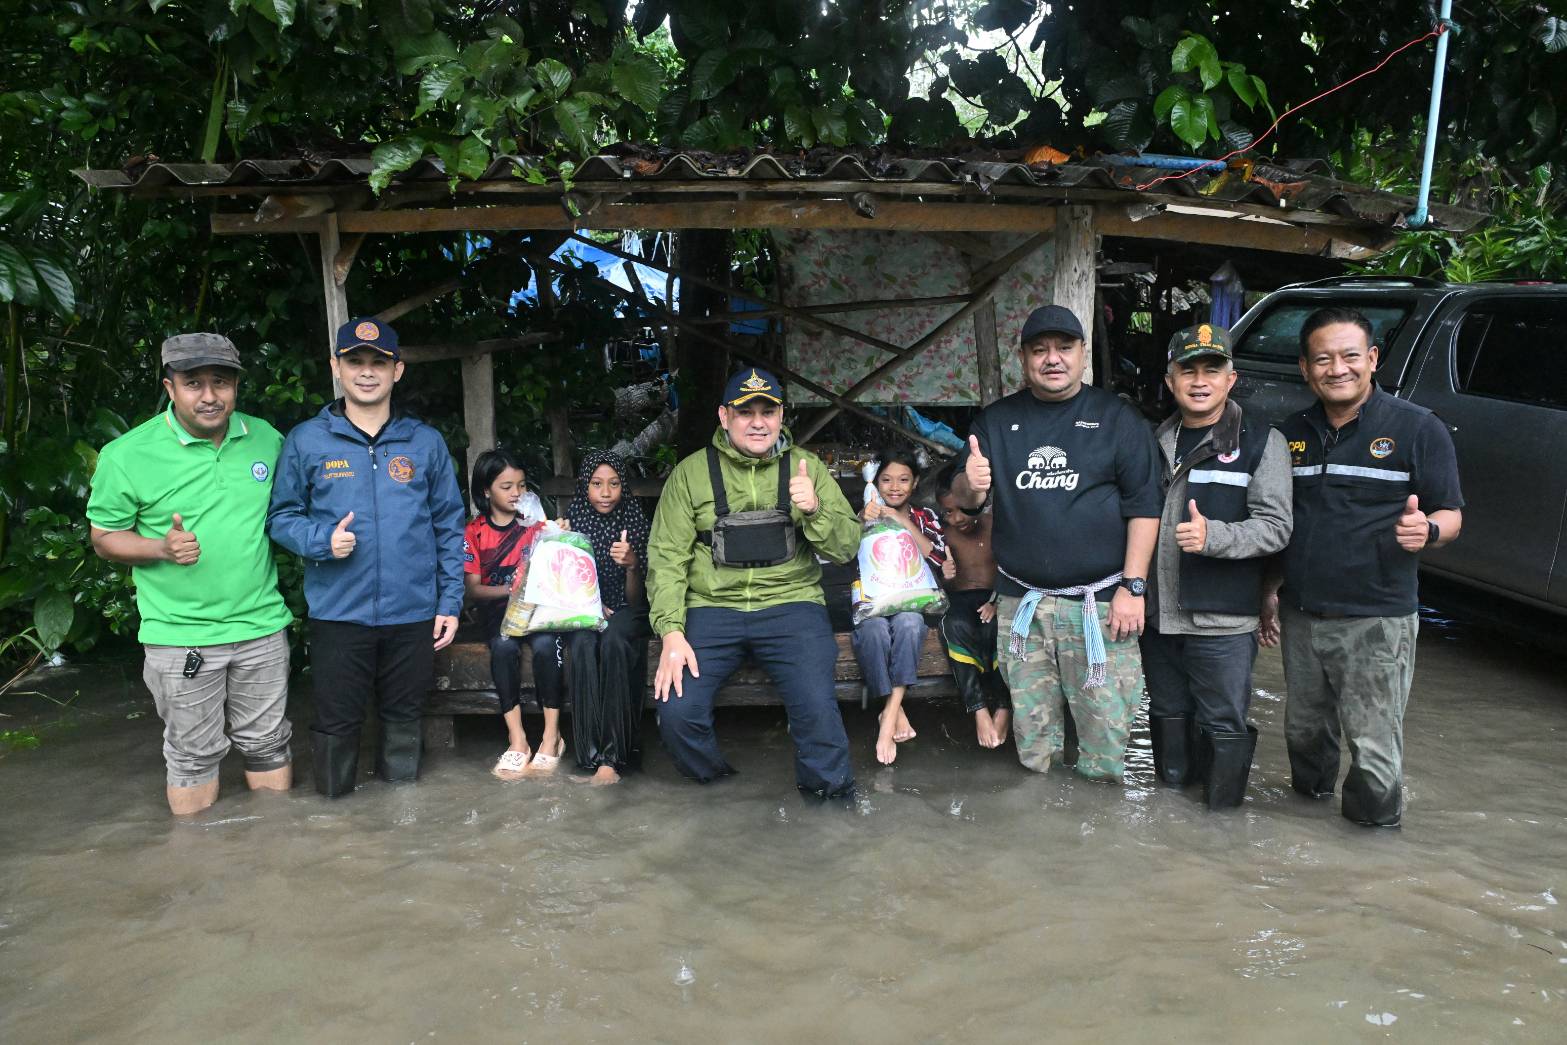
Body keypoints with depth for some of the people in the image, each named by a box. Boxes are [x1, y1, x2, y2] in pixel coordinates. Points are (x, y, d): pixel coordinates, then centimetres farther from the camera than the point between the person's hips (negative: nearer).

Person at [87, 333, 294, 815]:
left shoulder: (266, 439, 1)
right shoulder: (126, 455, -9)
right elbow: (105, 537, -1)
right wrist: (162, 548, -19)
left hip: (261, 625, 3)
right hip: (181, 636, -3)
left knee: (267, 742, 15)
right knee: (193, 755, 9)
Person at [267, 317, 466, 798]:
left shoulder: (426, 443, 5)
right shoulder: (306, 441, 1)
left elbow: (449, 526, 7)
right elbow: (282, 516, 5)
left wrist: (450, 602, 2)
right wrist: (323, 541, -15)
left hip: (413, 614, 2)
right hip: (337, 612, -1)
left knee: (404, 718, 14)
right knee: (336, 722, 6)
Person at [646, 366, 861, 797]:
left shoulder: (806, 467, 9)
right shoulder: (691, 473, 6)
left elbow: (846, 548, 5)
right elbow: (667, 555, 2)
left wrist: (814, 510, -16)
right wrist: (672, 632, -11)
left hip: (790, 604, 0)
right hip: (712, 607, 1)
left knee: (817, 710, -25)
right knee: (676, 712, -20)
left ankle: (830, 795, 2)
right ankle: (716, 788, 10)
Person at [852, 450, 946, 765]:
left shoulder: (924, 517, 13)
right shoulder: (865, 514, 13)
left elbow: (939, 560, -3)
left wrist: (904, 523, -11)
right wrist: (861, 522, -17)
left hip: (912, 604, 0)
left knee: (909, 621, -36)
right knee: (873, 629, -36)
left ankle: (889, 715, -35)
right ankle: (896, 712, -27)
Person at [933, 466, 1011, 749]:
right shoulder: (941, 533, 2)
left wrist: (997, 602, -20)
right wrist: (943, 577, -20)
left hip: (996, 598, 0)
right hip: (959, 600, 1)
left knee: (994, 627, -36)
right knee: (958, 627, -36)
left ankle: (1003, 707, -22)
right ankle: (980, 710, -33)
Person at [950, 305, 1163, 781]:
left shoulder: (1117, 417, 0)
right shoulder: (997, 420, 9)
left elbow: (1144, 506, -2)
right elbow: (965, 501, 10)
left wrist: (1133, 587, -9)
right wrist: (970, 484, -14)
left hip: (1099, 602, -3)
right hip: (1021, 602, 3)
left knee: (1107, 720, -2)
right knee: (1031, 732, 10)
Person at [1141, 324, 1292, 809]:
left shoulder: (1260, 441, -5)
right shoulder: (1156, 440, 12)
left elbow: (1275, 526, -12)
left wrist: (1213, 536, -27)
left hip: (1222, 621, -5)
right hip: (1158, 614, 6)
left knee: (1224, 725, 1)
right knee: (1168, 714, 19)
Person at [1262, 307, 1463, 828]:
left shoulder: (1418, 428, -4)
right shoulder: (1291, 433, 10)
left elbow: (1451, 515, -2)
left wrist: (1426, 530, -25)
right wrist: (1269, 593, 15)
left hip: (1378, 620, -5)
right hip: (1301, 616, 5)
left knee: (1373, 745, -5)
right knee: (1305, 732, 17)